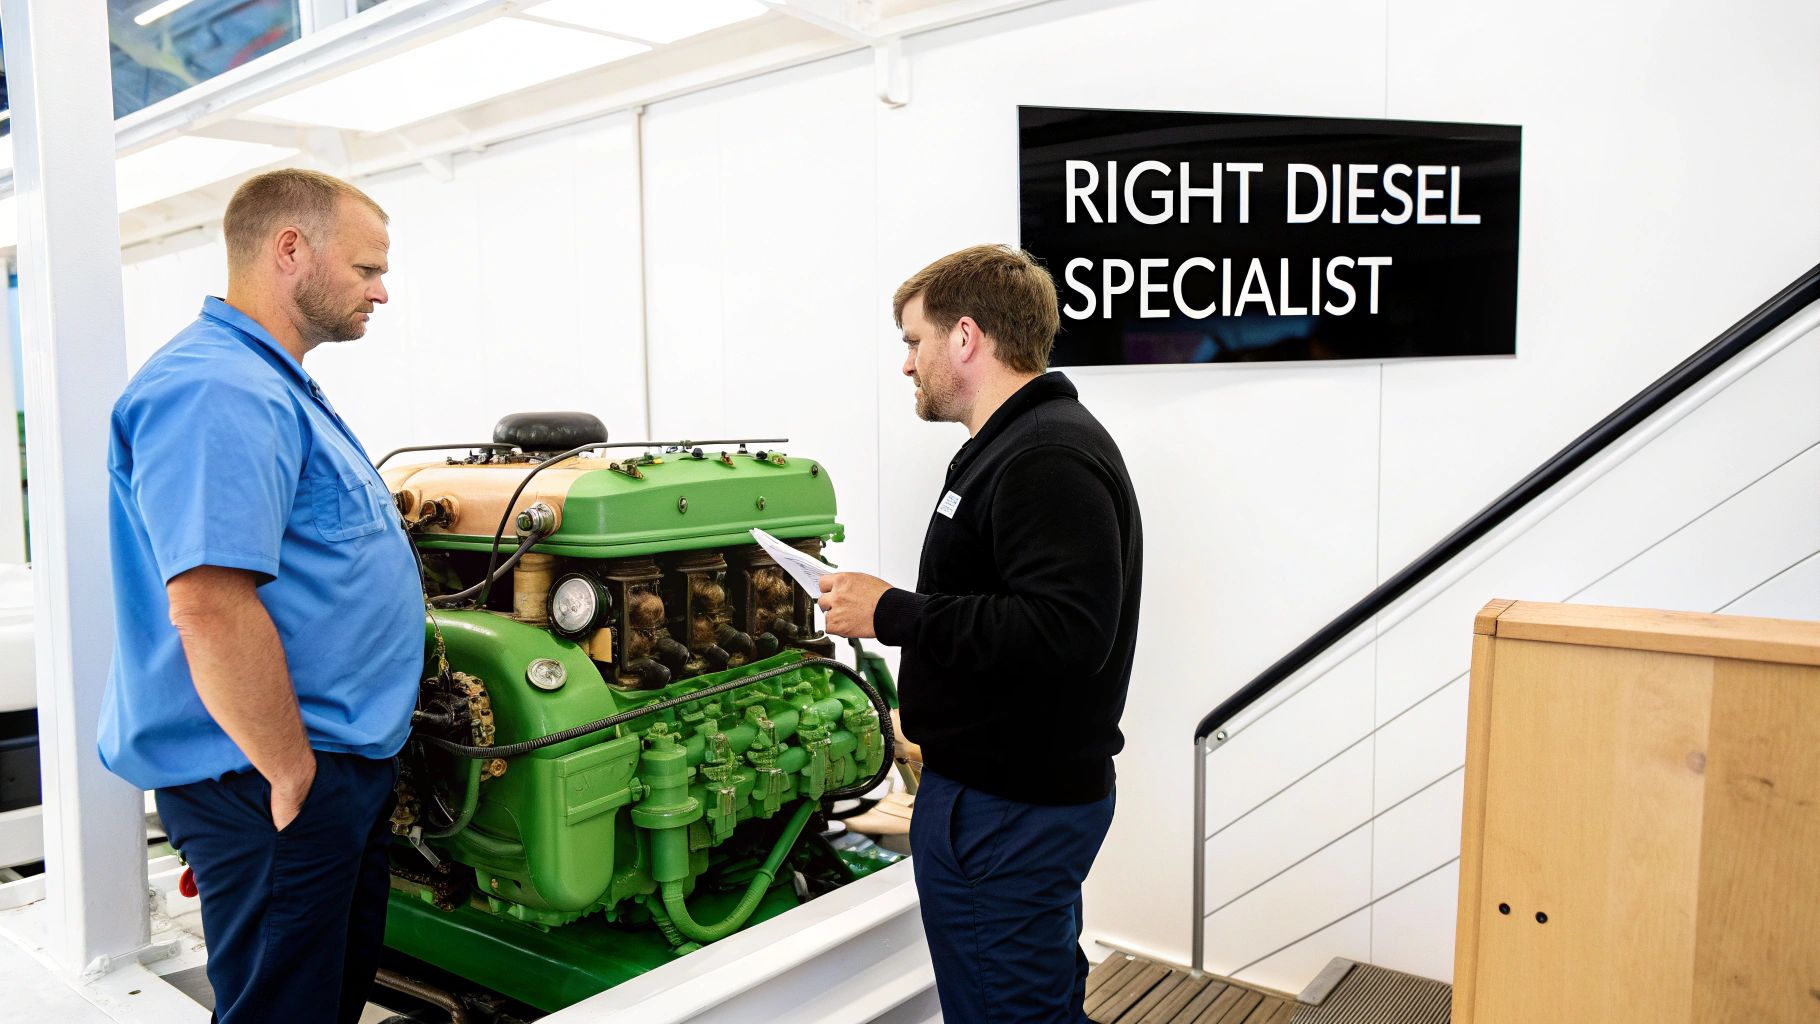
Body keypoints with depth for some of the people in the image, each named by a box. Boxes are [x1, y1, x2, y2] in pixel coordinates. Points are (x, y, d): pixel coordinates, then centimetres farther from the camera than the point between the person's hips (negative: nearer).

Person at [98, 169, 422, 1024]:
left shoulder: (271, 385, 14)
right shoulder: (217, 392, -22)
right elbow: (209, 607, -29)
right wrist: (292, 775, -22)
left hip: (342, 762, 10)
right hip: (269, 783, -10)